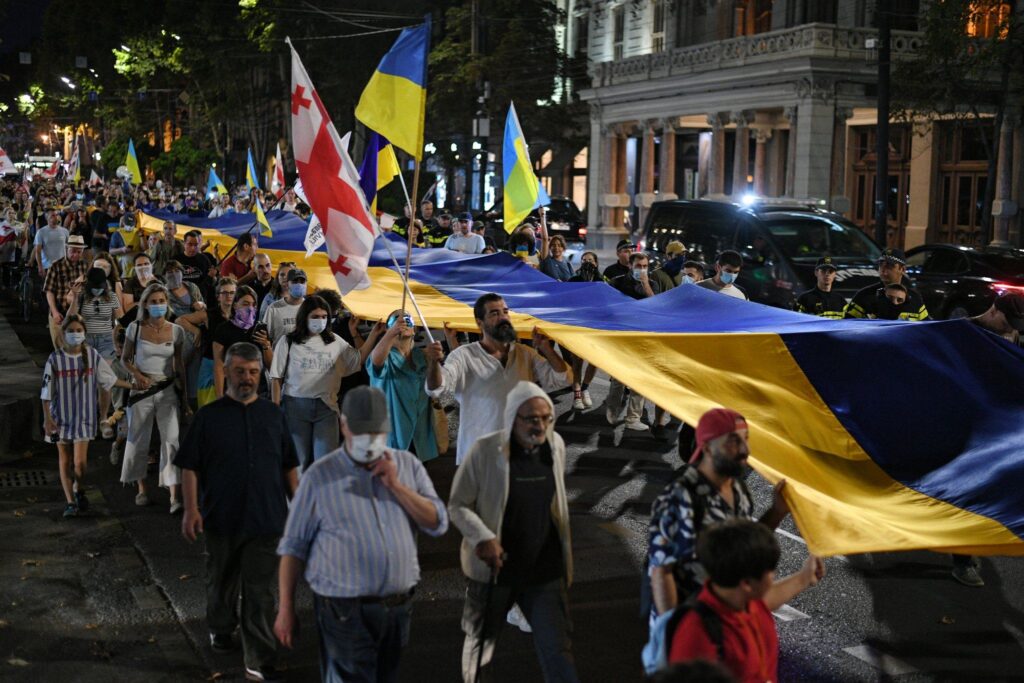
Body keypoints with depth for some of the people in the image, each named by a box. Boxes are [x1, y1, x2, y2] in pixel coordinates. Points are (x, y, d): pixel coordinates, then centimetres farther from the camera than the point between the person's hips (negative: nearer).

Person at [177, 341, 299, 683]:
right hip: (222, 519, 0)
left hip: (267, 519, 1)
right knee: (221, 582, 18)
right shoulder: (209, 416, -1)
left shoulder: (273, 415, 6)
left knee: (260, 593, -1)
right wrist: (191, 509, -9)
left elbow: (289, 466, 12)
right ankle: (221, 629, 44)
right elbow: (189, 466, -1)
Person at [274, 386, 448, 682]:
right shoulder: (320, 476, -5)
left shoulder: (407, 465, 5)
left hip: (398, 608, 4)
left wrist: (396, 486, -12)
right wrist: (285, 609, -4)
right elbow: (293, 547, -2)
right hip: (346, 612, -4)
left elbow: (438, 524, -1)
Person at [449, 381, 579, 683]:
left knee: (557, 649, -3)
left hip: (546, 570, 2)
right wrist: (482, 538, -26)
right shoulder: (485, 451, -17)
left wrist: (565, 558, 15)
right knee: (481, 641, 20)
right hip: (494, 568, -2)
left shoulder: (555, 445, -3)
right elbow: (457, 505, -10)